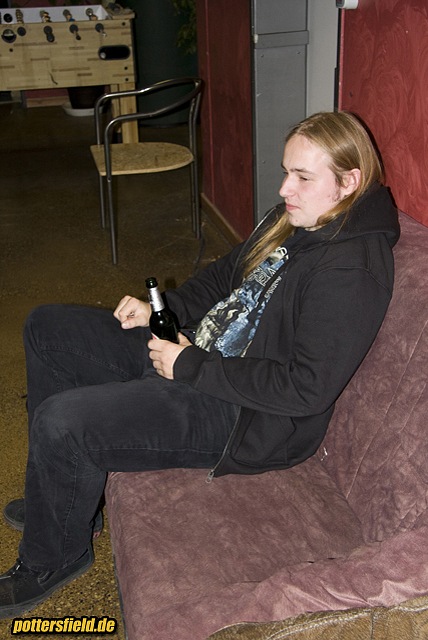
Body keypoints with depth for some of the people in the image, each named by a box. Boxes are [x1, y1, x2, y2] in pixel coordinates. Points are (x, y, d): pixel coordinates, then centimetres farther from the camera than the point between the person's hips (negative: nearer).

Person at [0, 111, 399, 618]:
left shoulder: (351, 271, -24)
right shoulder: (295, 218, 5)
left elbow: (307, 389, -28)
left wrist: (191, 366, -21)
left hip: (245, 414, -10)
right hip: (195, 351, 10)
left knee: (59, 423, -22)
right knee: (47, 328, 11)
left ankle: (55, 558, 10)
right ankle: (74, 497, 21)